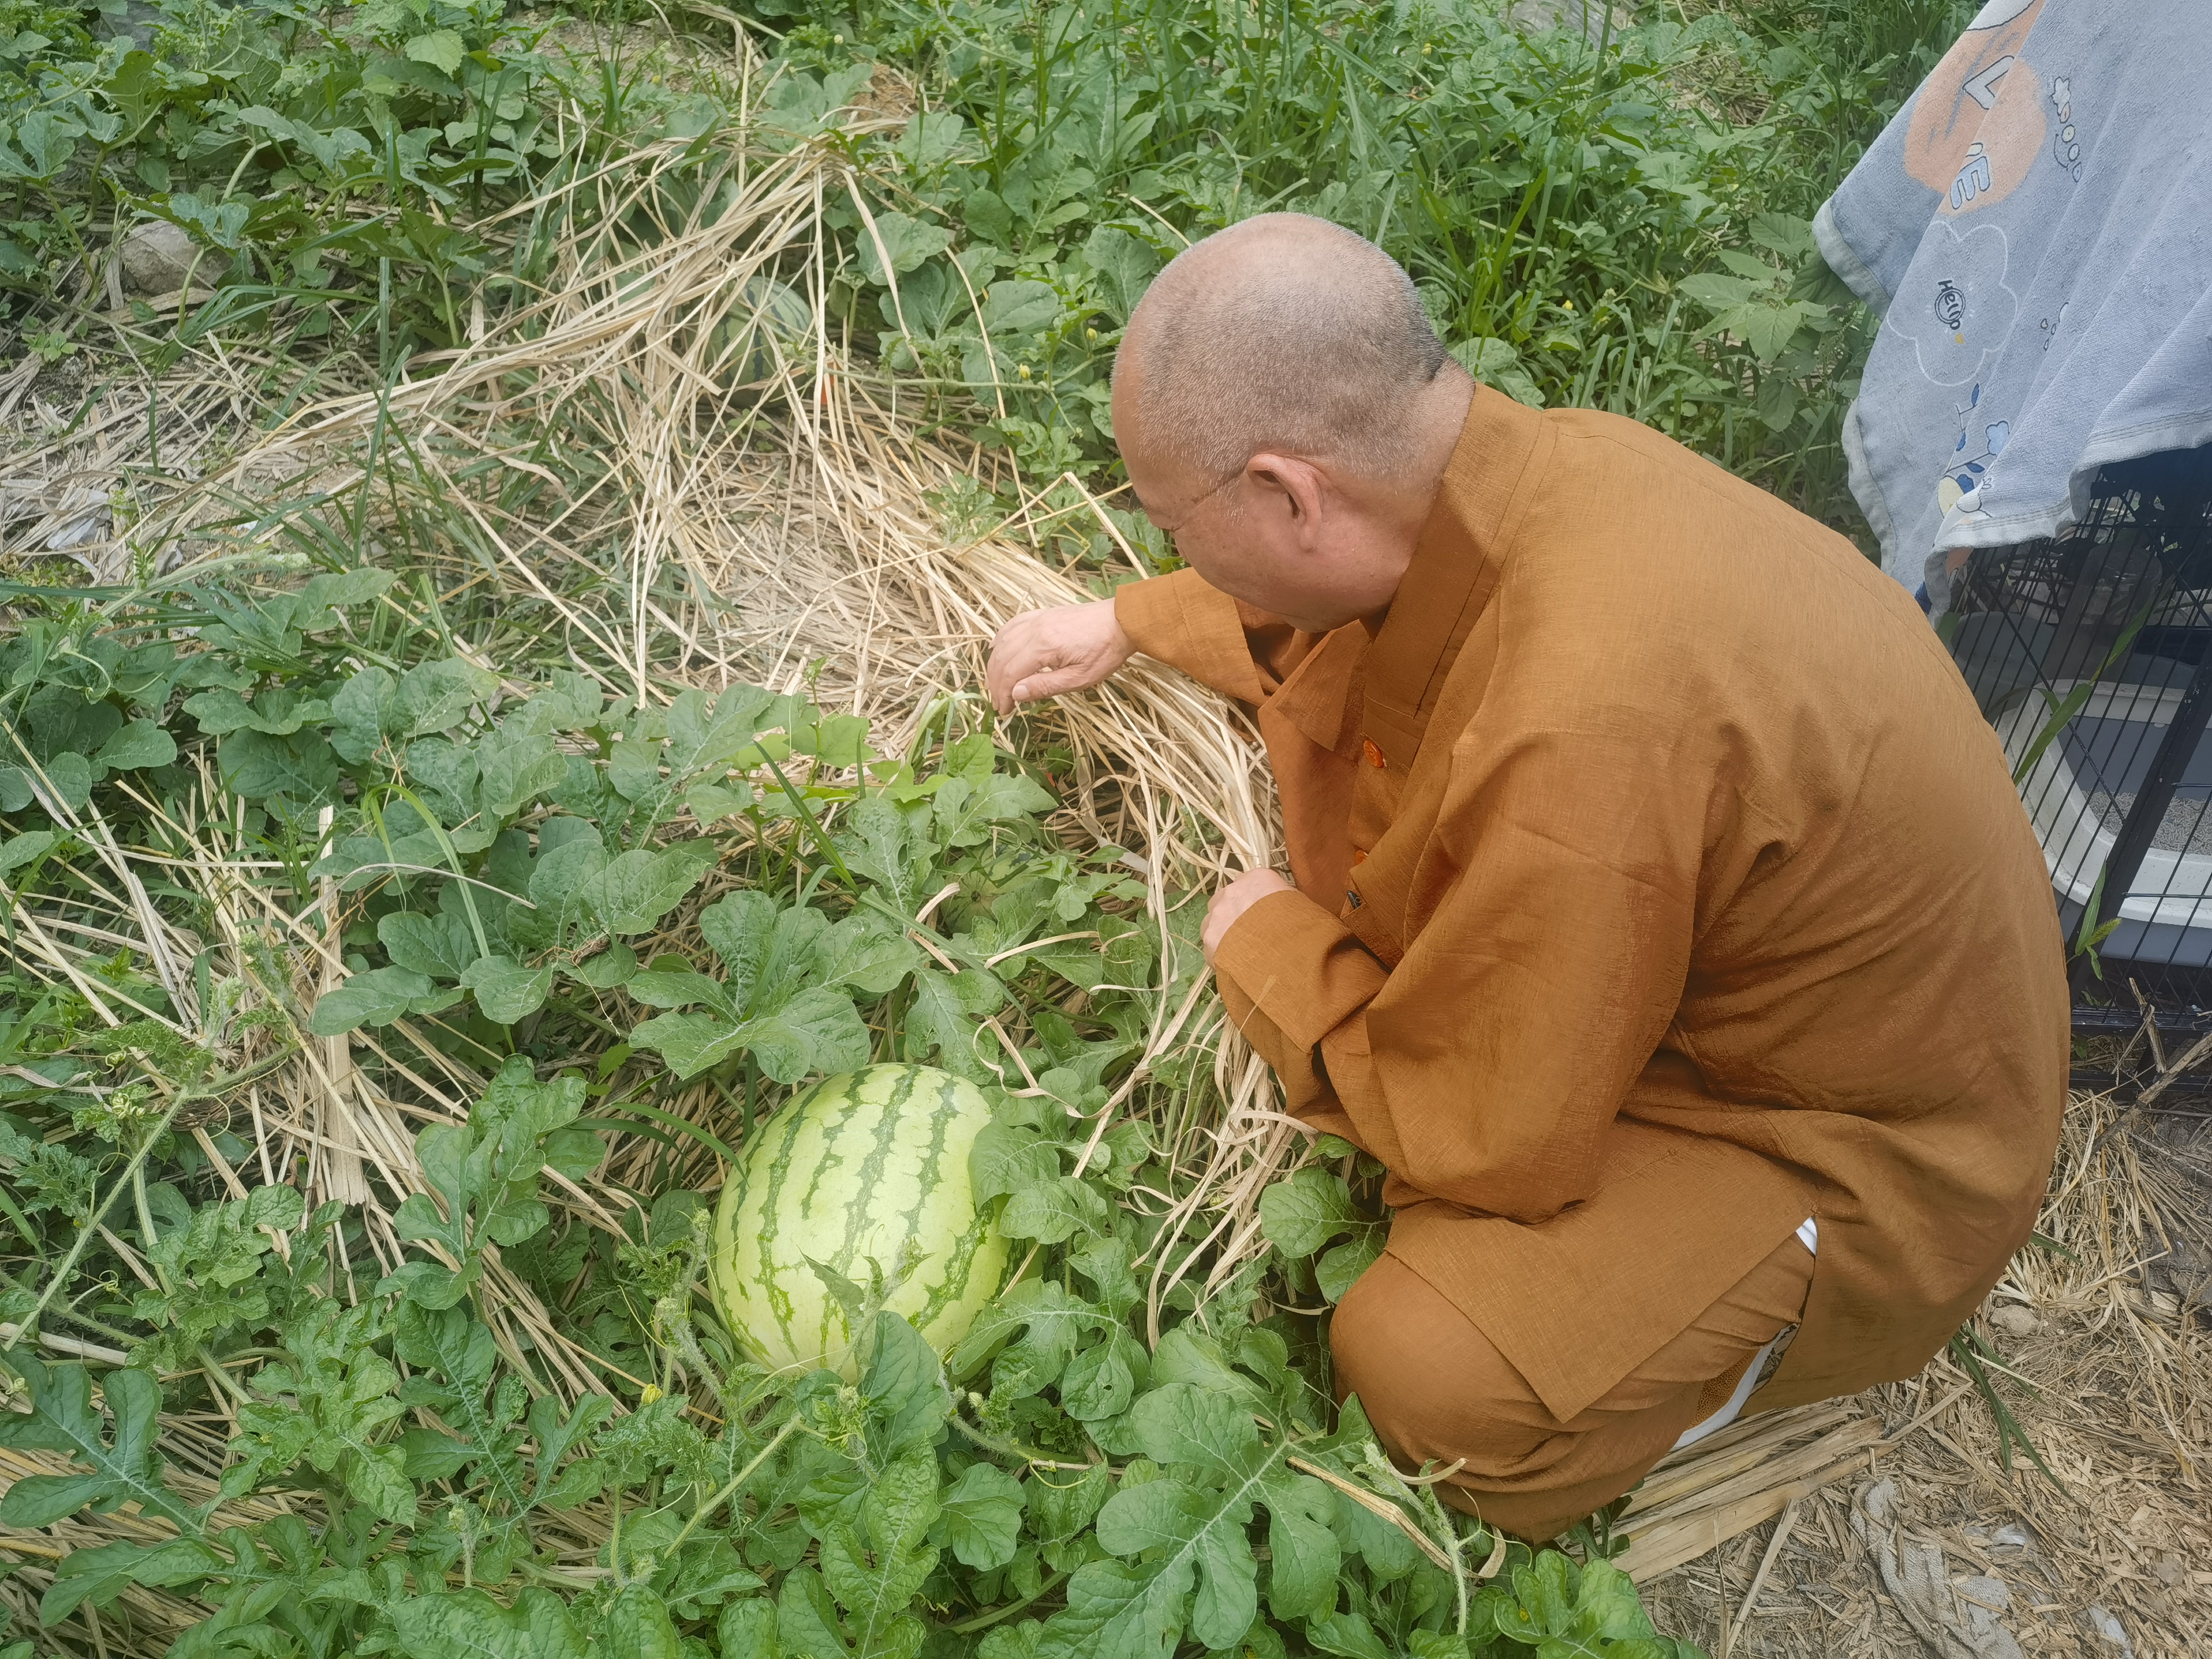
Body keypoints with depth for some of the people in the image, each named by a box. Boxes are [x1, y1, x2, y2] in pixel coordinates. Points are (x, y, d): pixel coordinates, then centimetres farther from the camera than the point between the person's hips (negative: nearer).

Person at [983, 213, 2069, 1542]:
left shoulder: (1581, 736, -41)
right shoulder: (1538, 454, -15)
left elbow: (1484, 1143, -26)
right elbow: (1326, 604, 12)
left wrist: (1271, 947, -12)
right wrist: (1129, 626, 12)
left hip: (1872, 1155, -8)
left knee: (1422, 1368, -26)